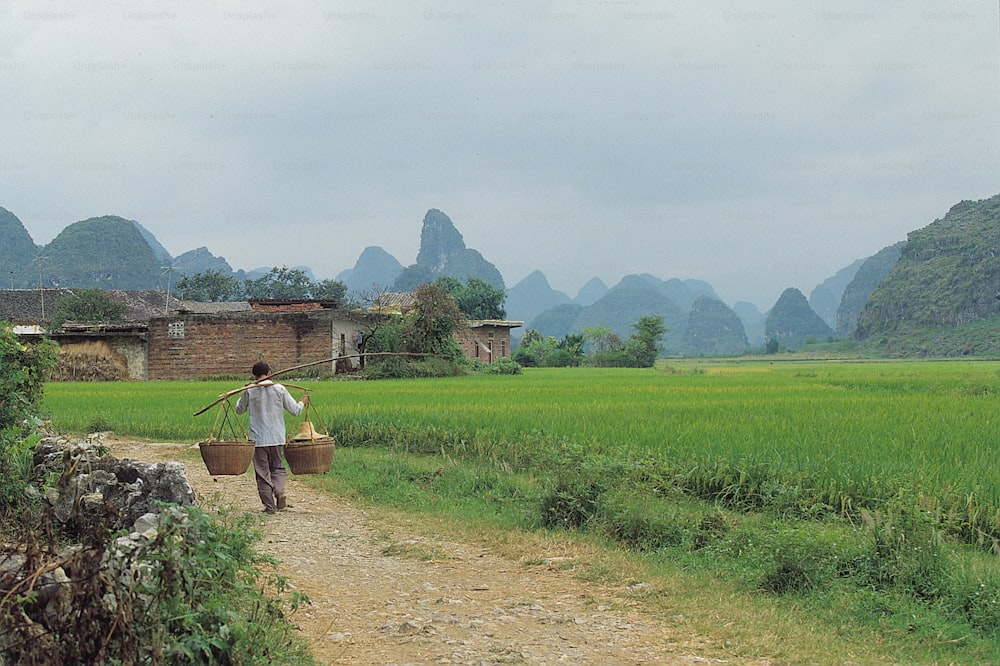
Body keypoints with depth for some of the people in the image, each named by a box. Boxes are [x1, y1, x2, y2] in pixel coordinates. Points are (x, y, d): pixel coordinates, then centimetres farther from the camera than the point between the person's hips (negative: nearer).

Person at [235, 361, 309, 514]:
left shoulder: (248, 391, -3)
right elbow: (294, 410, 5)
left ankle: (270, 506, 4)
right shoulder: (279, 389, -2)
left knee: (262, 473, 6)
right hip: (277, 438, 1)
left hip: (258, 438, -1)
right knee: (278, 467, 16)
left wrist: (242, 397, 30)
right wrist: (302, 402, 26)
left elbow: (239, 410, 13)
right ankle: (279, 491, -13)